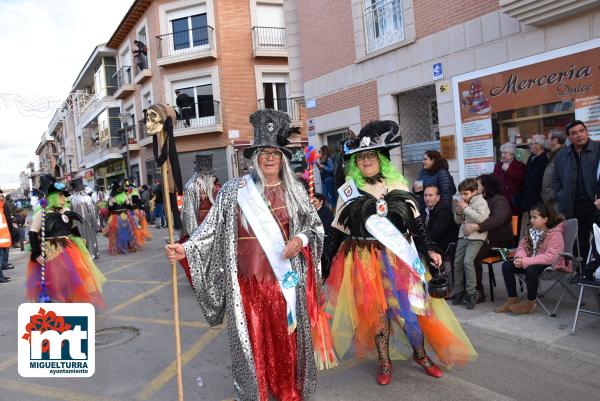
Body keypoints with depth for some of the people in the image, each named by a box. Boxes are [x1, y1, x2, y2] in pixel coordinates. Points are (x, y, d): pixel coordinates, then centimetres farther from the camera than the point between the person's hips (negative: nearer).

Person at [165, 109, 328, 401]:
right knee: (252, 337, 6)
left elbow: (315, 225, 12)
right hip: (249, 279, -2)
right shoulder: (234, 190, -3)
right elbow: (211, 228, -4)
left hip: (285, 278, 2)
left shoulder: (294, 191, 4)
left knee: (287, 335, 11)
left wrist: (301, 239, -7)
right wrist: (186, 249, -17)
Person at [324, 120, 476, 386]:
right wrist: (327, 258, 4)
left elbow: (416, 221, 8)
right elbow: (338, 229, 3)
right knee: (377, 309, 6)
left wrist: (429, 249, 3)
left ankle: (420, 354, 27)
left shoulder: (398, 185, 4)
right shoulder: (348, 190, 0)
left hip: (399, 256, 1)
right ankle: (384, 362, 23)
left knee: (409, 305, 4)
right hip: (366, 260, -1)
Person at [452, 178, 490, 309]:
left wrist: (466, 208, -18)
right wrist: (458, 213, -2)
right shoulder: (464, 202, 12)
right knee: (457, 262, 3)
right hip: (463, 236, 7)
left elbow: (481, 218, -23)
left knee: (468, 261, -19)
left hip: (476, 237, -7)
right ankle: (458, 291, 16)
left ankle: (471, 293, -8)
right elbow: (458, 221, 19)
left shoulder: (481, 202, -6)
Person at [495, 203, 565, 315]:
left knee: (530, 270, -36)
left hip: (550, 264, -8)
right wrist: (520, 257, -17)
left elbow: (550, 257, -27)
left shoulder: (555, 234, -18)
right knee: (506, 266, -8)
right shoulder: (531, 230, 5)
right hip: (530, 261, 8)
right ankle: (512, 299, 0)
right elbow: (522, 245, 9)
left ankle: (530, 303, -14)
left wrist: (525, 262, -30)